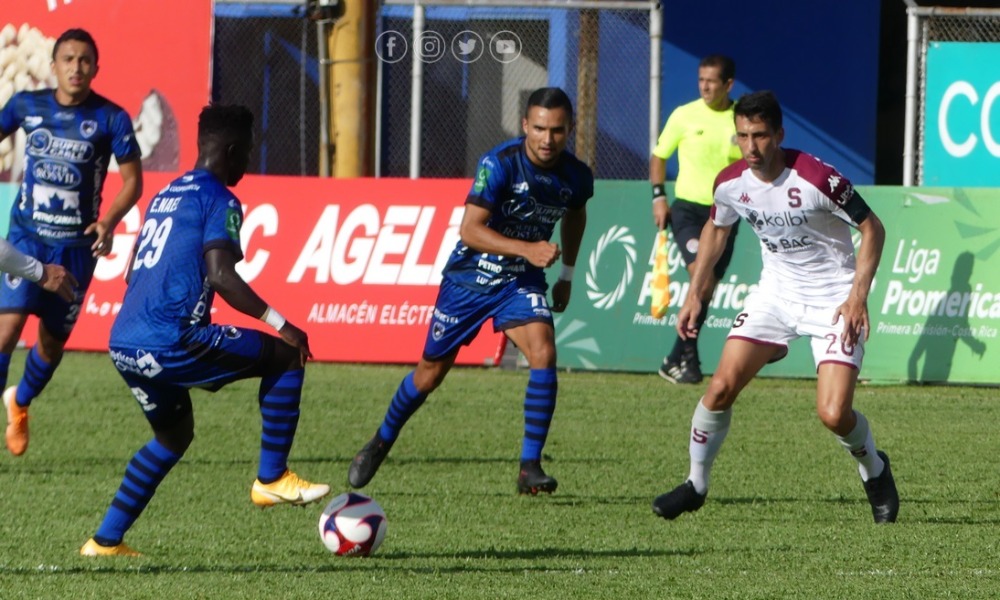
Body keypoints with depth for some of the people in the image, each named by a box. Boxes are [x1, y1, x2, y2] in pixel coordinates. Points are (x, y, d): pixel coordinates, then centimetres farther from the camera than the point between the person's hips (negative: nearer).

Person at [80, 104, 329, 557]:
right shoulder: (219, 200, -5)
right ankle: (271, 478, 4)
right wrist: (280, 324, -13)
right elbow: (222, 277, -17)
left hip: (123, 345, 9)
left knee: (174, 435, 27)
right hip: (169, 344, -9)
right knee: (285, 355, 3)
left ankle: (106, 540, 23)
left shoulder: (164, 195, 21)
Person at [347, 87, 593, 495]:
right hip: (469, 277, -3)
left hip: (521, 281, 3)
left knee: (543, 353, -23)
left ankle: (530, 467, -17)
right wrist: (527, 249, -40)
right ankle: (380, 443, 37)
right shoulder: (499, 164, -25)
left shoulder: (576, 177, -8)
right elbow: (470, 230, -29)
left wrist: (566, 274, 17)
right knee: (431, 372, 10)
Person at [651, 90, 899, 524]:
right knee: (722, 386, -9)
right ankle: (695, 484, 11)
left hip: (834, 299, -5)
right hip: (776, 290, 5)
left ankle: (874, 471, 17)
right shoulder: (730, 183, -8)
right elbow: (716, 229, 15)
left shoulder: (817, 179, -24)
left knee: (833, 414, -16)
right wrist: (695, 294, 11)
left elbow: (872, 228, -13)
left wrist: (858, 295, -22)